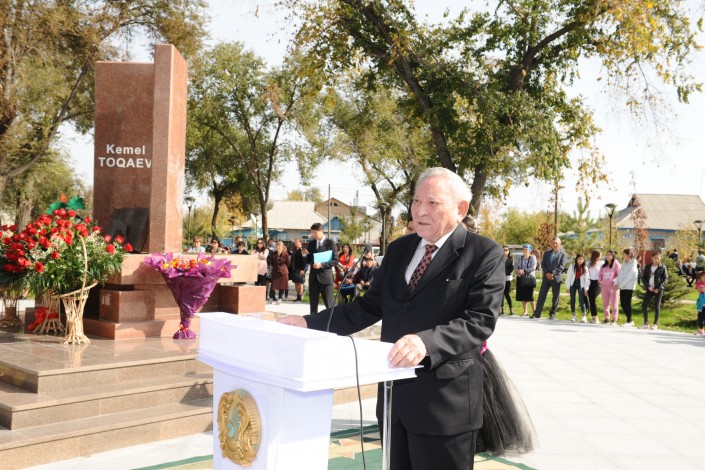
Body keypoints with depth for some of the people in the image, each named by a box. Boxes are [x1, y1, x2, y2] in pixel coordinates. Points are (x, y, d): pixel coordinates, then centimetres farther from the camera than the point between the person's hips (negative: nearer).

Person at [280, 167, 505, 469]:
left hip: (445, 400, -6)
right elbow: (371, 306, 12)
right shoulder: (399, 249, 11)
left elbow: (480, 320, -19)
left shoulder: (484, 254, -9)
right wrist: (310, 323, 2)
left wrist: (427, 342, -36)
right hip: (394, 394, 6)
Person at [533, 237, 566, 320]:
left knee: (555, 297, 3)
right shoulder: (547, 253, 12)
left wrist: (552, 274, -17)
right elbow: (542, 264, 6)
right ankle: (537, 313, 3)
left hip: (556, 278, -2)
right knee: (541, 295, 1)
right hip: (546, 277, 3)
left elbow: (562, 266, -8)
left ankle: (552, 314, 12)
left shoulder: (562, 254, 1)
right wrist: (547, 273, -10)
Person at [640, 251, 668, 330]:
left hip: (658, 289, -3)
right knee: (644, 305, -3)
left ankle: (655, 324, 5)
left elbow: (665, 279, -4)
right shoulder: (648, 267, 6)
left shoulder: (662, 268, -2)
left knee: (656, 306, -4)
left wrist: (659, 288, -13)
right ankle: (646, 323, 6)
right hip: (649, 289, 3)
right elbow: (643, 277, 6)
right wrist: (648, 286, -9)